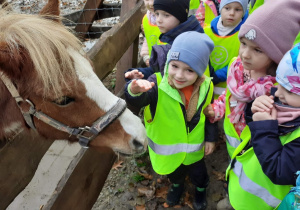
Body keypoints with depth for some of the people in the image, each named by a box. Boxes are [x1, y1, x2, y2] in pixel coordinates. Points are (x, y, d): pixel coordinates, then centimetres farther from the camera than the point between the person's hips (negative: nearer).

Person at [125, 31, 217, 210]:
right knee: (173, 172, 31)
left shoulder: (206, 87, -19)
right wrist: (135, 91, -69)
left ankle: (201, 189, 63)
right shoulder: (158, 83, -30)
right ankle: (177, 185, 66)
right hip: (167, 146, 0)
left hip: (194, 147, 1)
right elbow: (138, 101, -47)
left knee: (197, 172, 29)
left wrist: (210, 138, 1)